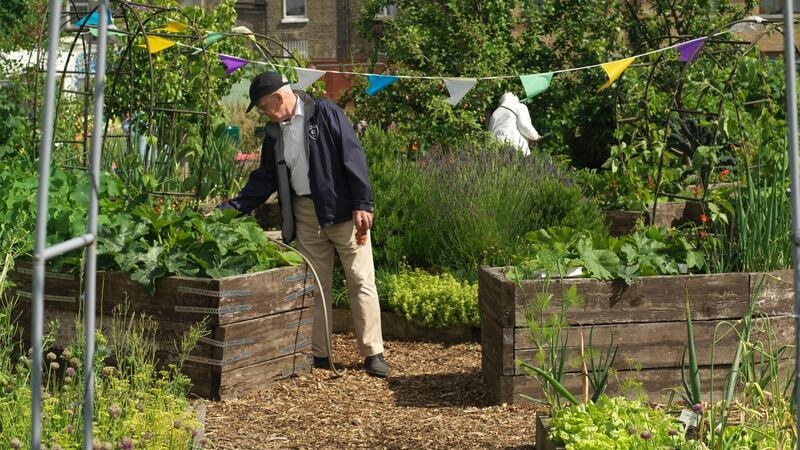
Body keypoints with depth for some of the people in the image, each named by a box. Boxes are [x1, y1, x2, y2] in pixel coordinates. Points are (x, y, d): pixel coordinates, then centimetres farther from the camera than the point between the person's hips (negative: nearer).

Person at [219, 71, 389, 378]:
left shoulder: (325, 114, -9)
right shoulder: (274, 132, 10)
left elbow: (354, 158, -12)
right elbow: (265, 179, 15)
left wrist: (362, 205, -18)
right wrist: (231, 208, 6)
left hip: (342, 211, -6)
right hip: (305, 215, 6)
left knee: (361, 281, -3)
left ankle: (373, 353, 3)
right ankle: (319, 353, 16)